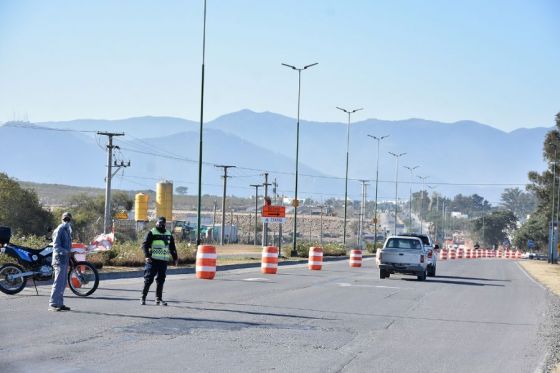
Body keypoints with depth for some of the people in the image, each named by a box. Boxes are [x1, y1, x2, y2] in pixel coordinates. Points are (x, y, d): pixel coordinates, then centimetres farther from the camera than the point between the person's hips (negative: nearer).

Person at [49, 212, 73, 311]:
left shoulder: (67, 230, 19)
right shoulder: (59, 230, -11)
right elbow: (56, 246, -19)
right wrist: (66, 252, -31)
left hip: (65, 260, 10)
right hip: (59, 259, -10)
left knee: (63, 283, 12)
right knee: (58, 282, -13)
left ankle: (60, 304, 18)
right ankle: (52, 304, -13)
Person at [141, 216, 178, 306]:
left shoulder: (169, 234, 17)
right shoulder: (152, 233, -1)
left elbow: (172, 247, 24)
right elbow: (145, 245, -7)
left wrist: (175, 258, 18)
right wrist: (147, 256, -19)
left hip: (164, 261, 5)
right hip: (153, 260, -5)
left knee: (161, 281, 6)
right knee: (148, 280, -4)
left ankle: (159, 299, 11)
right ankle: (143, 298, 4)